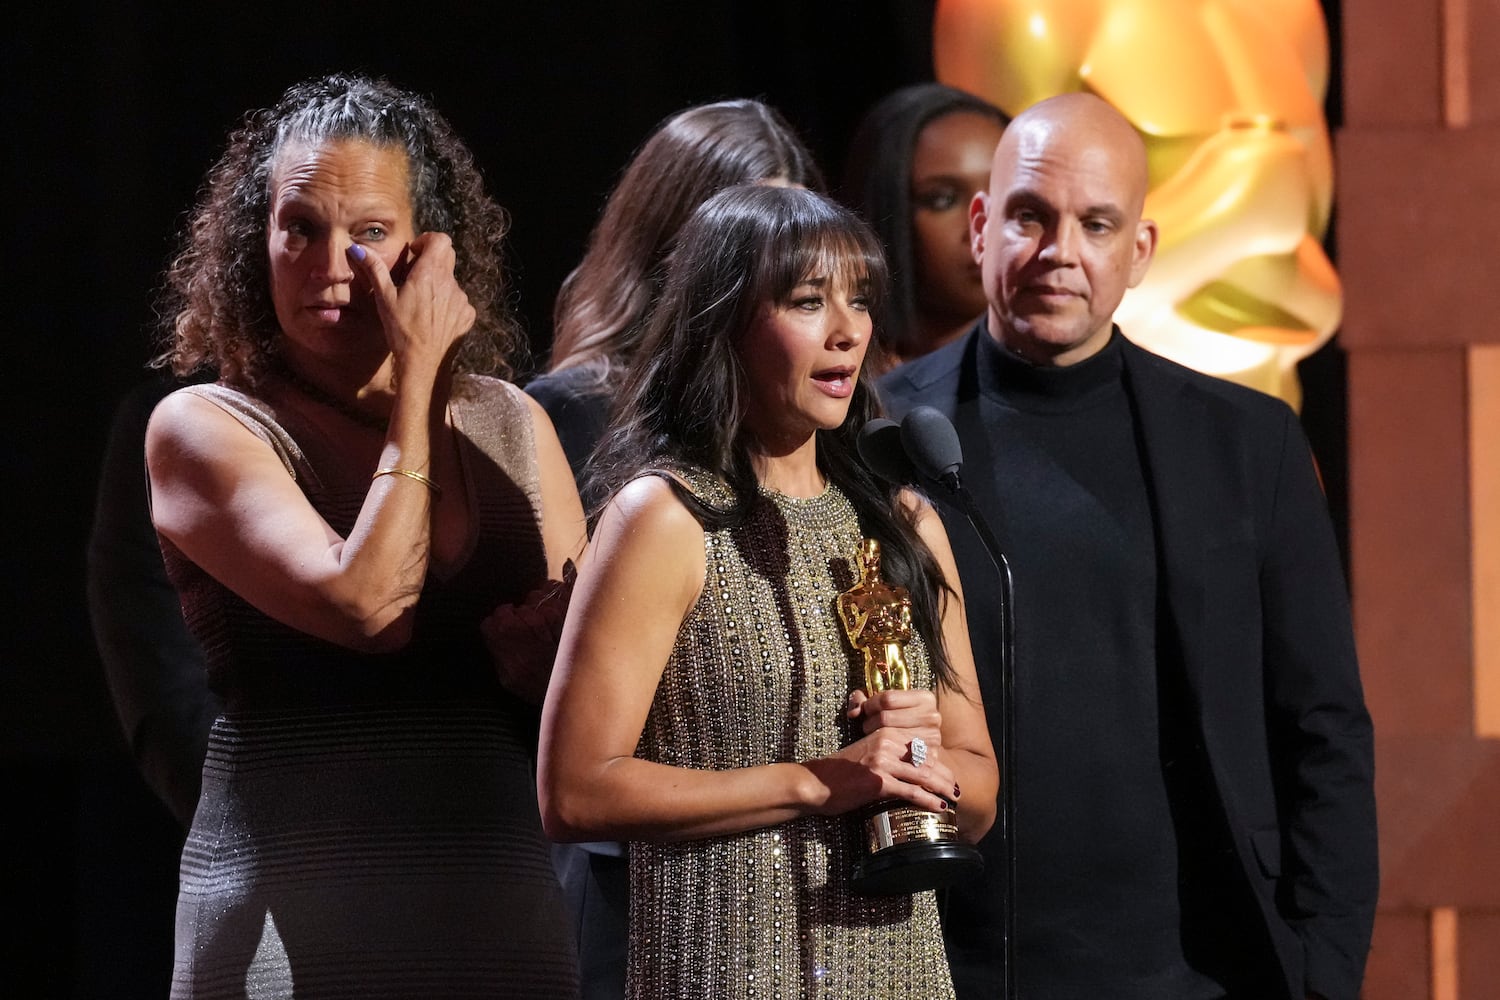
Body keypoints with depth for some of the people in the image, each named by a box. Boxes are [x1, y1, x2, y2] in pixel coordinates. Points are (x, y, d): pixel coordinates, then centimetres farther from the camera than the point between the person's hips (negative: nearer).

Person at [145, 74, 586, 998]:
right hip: (292, 914, -4)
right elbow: (368, 607, -19)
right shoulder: (203, 430, -5)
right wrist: (416, 377, -11)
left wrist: (555, 653, -10)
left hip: (500, 912, 4)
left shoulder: (510, 425, 8)